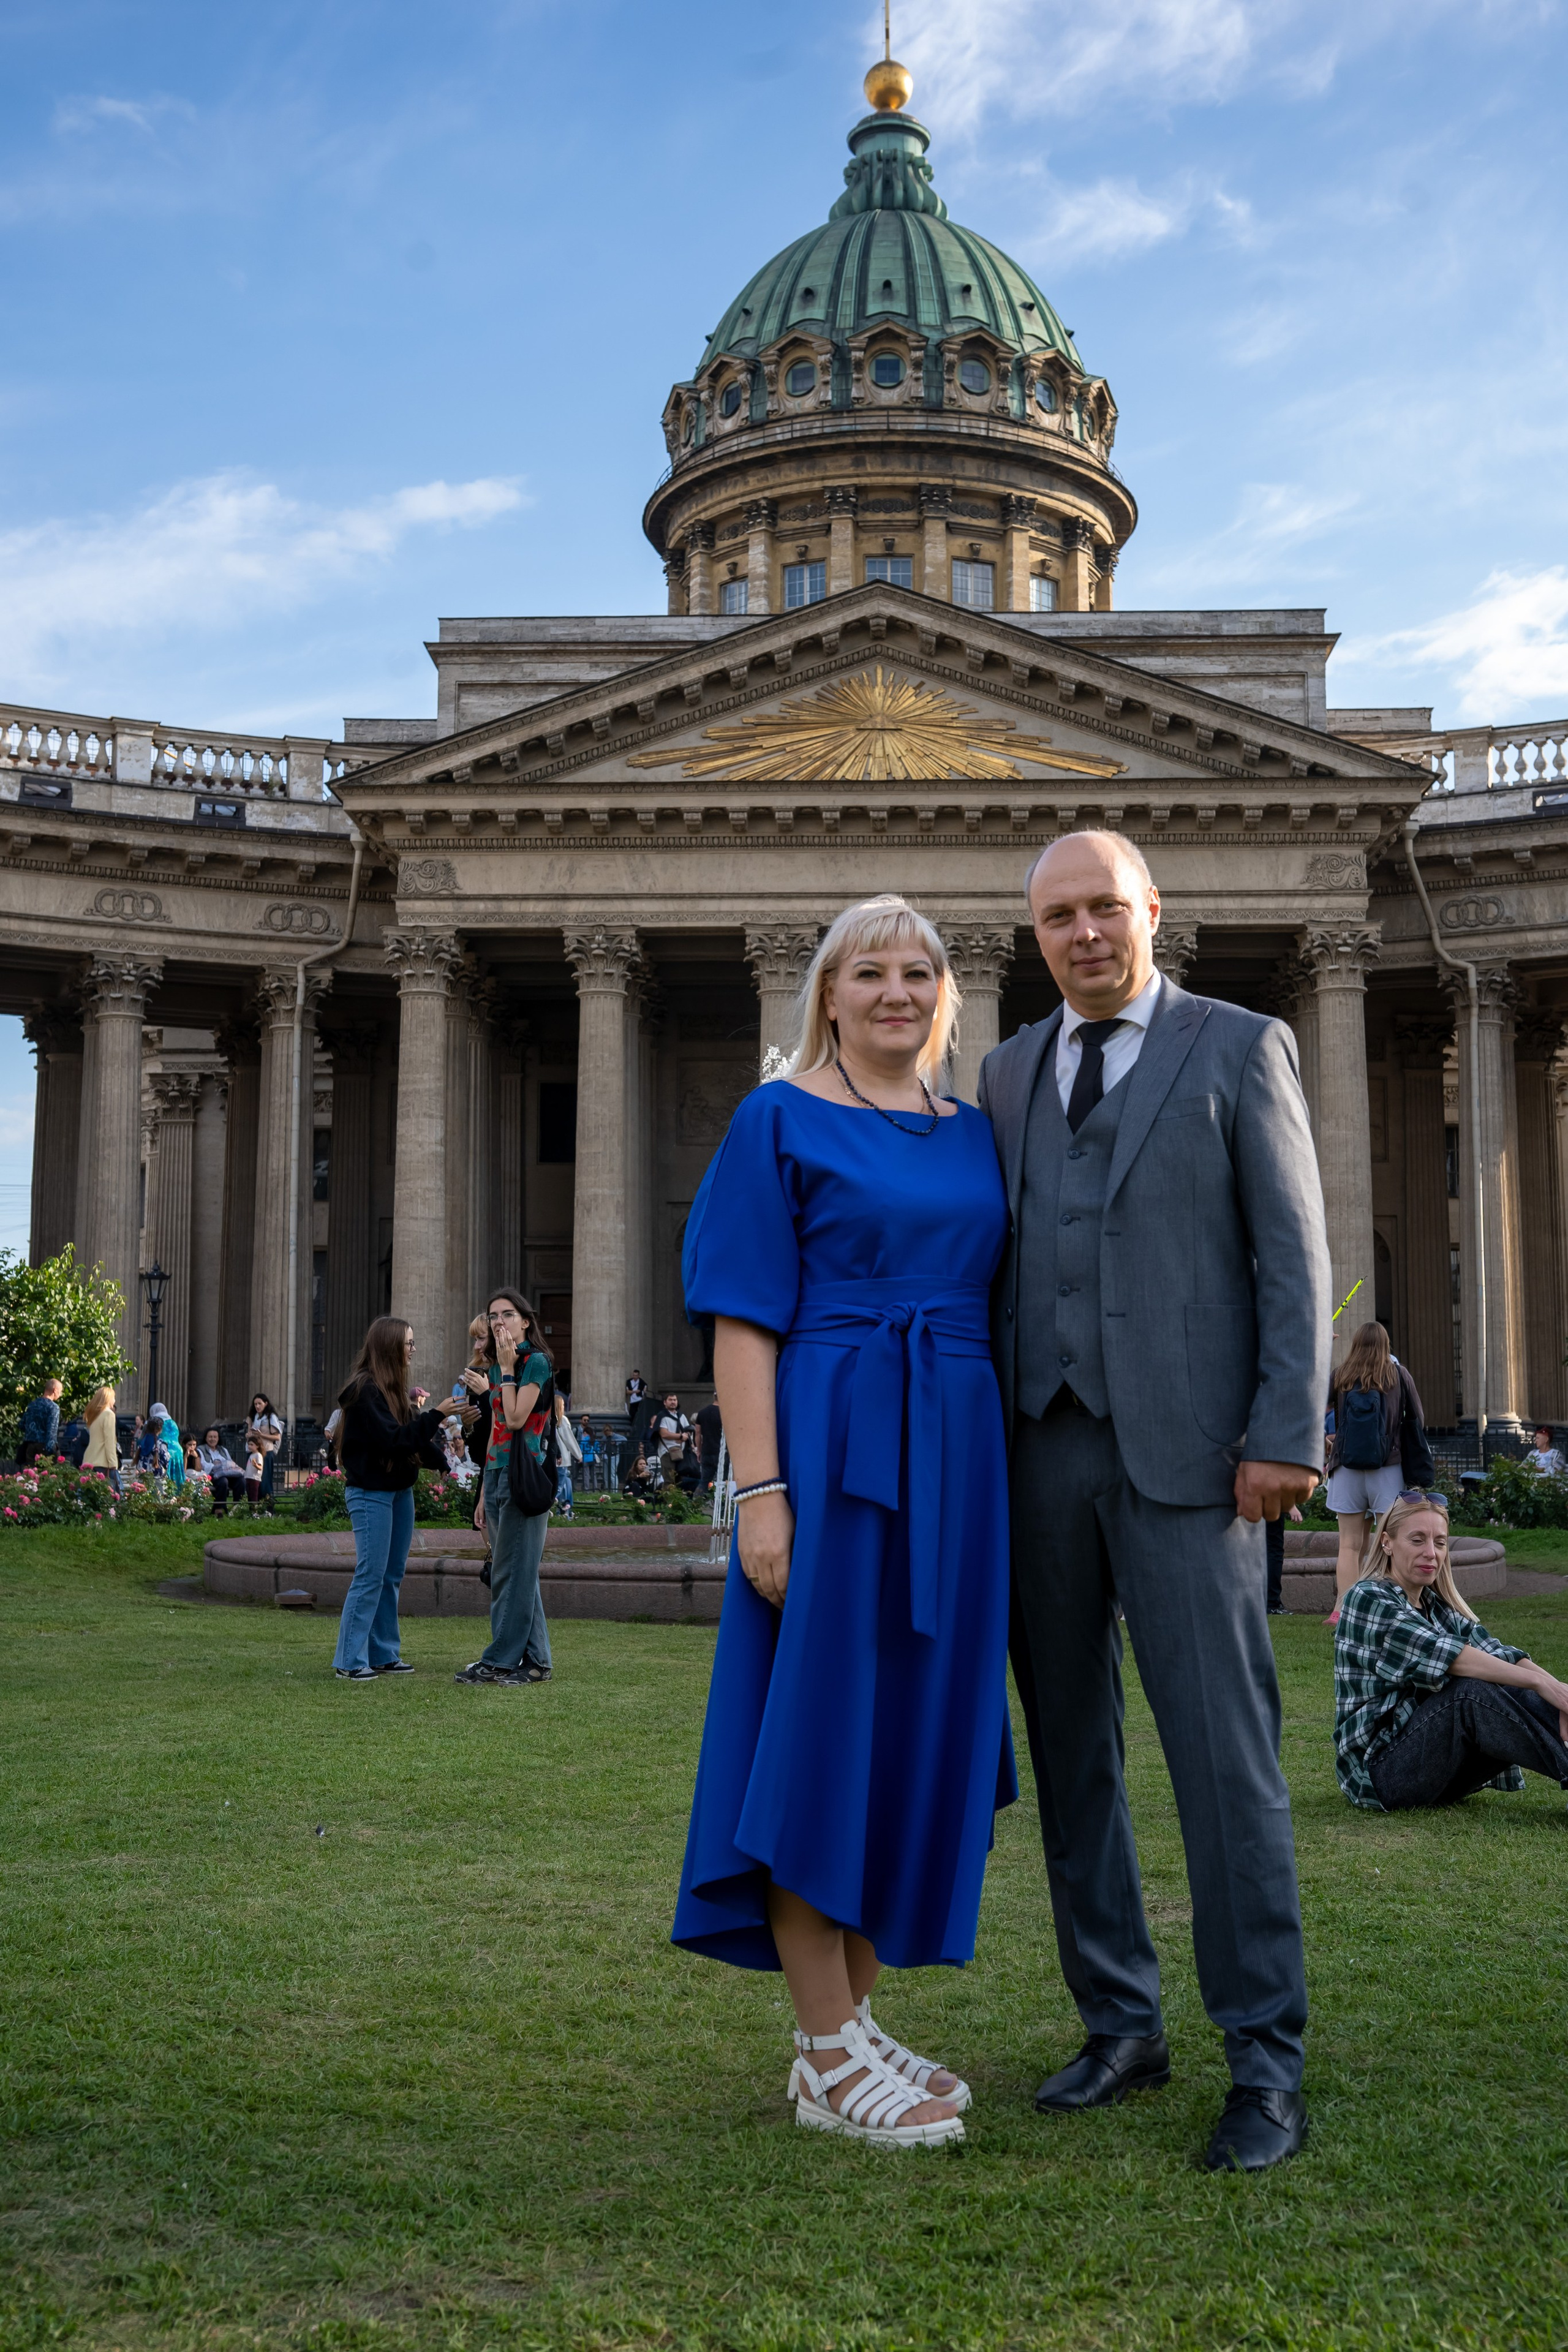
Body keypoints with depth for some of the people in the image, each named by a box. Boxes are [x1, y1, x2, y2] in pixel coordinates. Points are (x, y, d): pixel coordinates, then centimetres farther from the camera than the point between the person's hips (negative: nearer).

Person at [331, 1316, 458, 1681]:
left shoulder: (393, 1388, 14)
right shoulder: (364, 1390, -15)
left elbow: (412, 1438, 14)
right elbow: (392, 1438, -23)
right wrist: (437, 1416, -24)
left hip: (399, 1490, 9)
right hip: (370, 1493, -9)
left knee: (392, 1575, 10)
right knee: (370, 1575, -9)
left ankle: (383, 1654, 17)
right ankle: (350, 1661, -3)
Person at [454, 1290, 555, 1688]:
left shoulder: (536, 1362, -7)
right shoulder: (494, 1368, 17)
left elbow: (516, 1418, -18)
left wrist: (507, 1367, -10)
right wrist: (484, 1494, 16)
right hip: (496, 1475, 8)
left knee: (512, 1571, -5)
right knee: (518, 1572, 8)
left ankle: (501, 1660, -1)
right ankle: (534, 1661, 13)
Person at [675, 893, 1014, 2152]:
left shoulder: (976, 1134, 15)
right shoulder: (780, 1123, -1)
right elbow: (744, 1321, -7)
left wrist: (997, 1487, 11)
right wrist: (761, 1492, -16)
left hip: (954, 1462, 6)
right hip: (829, 1453, -6)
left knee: (915, 1735, 9)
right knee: (821, 1729, -2)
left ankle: (854, 2024, 22)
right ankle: (830, 2058, 8)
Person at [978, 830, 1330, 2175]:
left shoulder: (1241, 1048, 3)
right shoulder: (1010, 1074, 16)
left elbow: (1294, 1254, -2)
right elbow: (999, 1256, 16)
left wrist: (1287, 1439, -11)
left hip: (1183, 1454, -5)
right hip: (1040, 1448, 5)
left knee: (1225, 1754, -4)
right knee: (1072, 1751, 10)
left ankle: (1266, 2064, 6)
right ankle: (1121, 2025, 23)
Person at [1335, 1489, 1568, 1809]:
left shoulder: (1440, 1607, 14)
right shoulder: (1367, 1599, -9)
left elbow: (1496, 1653, -3)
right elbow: (1442, 1654, -23)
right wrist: (1538, 1682, -28)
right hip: (1379, 1774, -7)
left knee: (1522, 1697, -15)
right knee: (1470, 1691, -29)